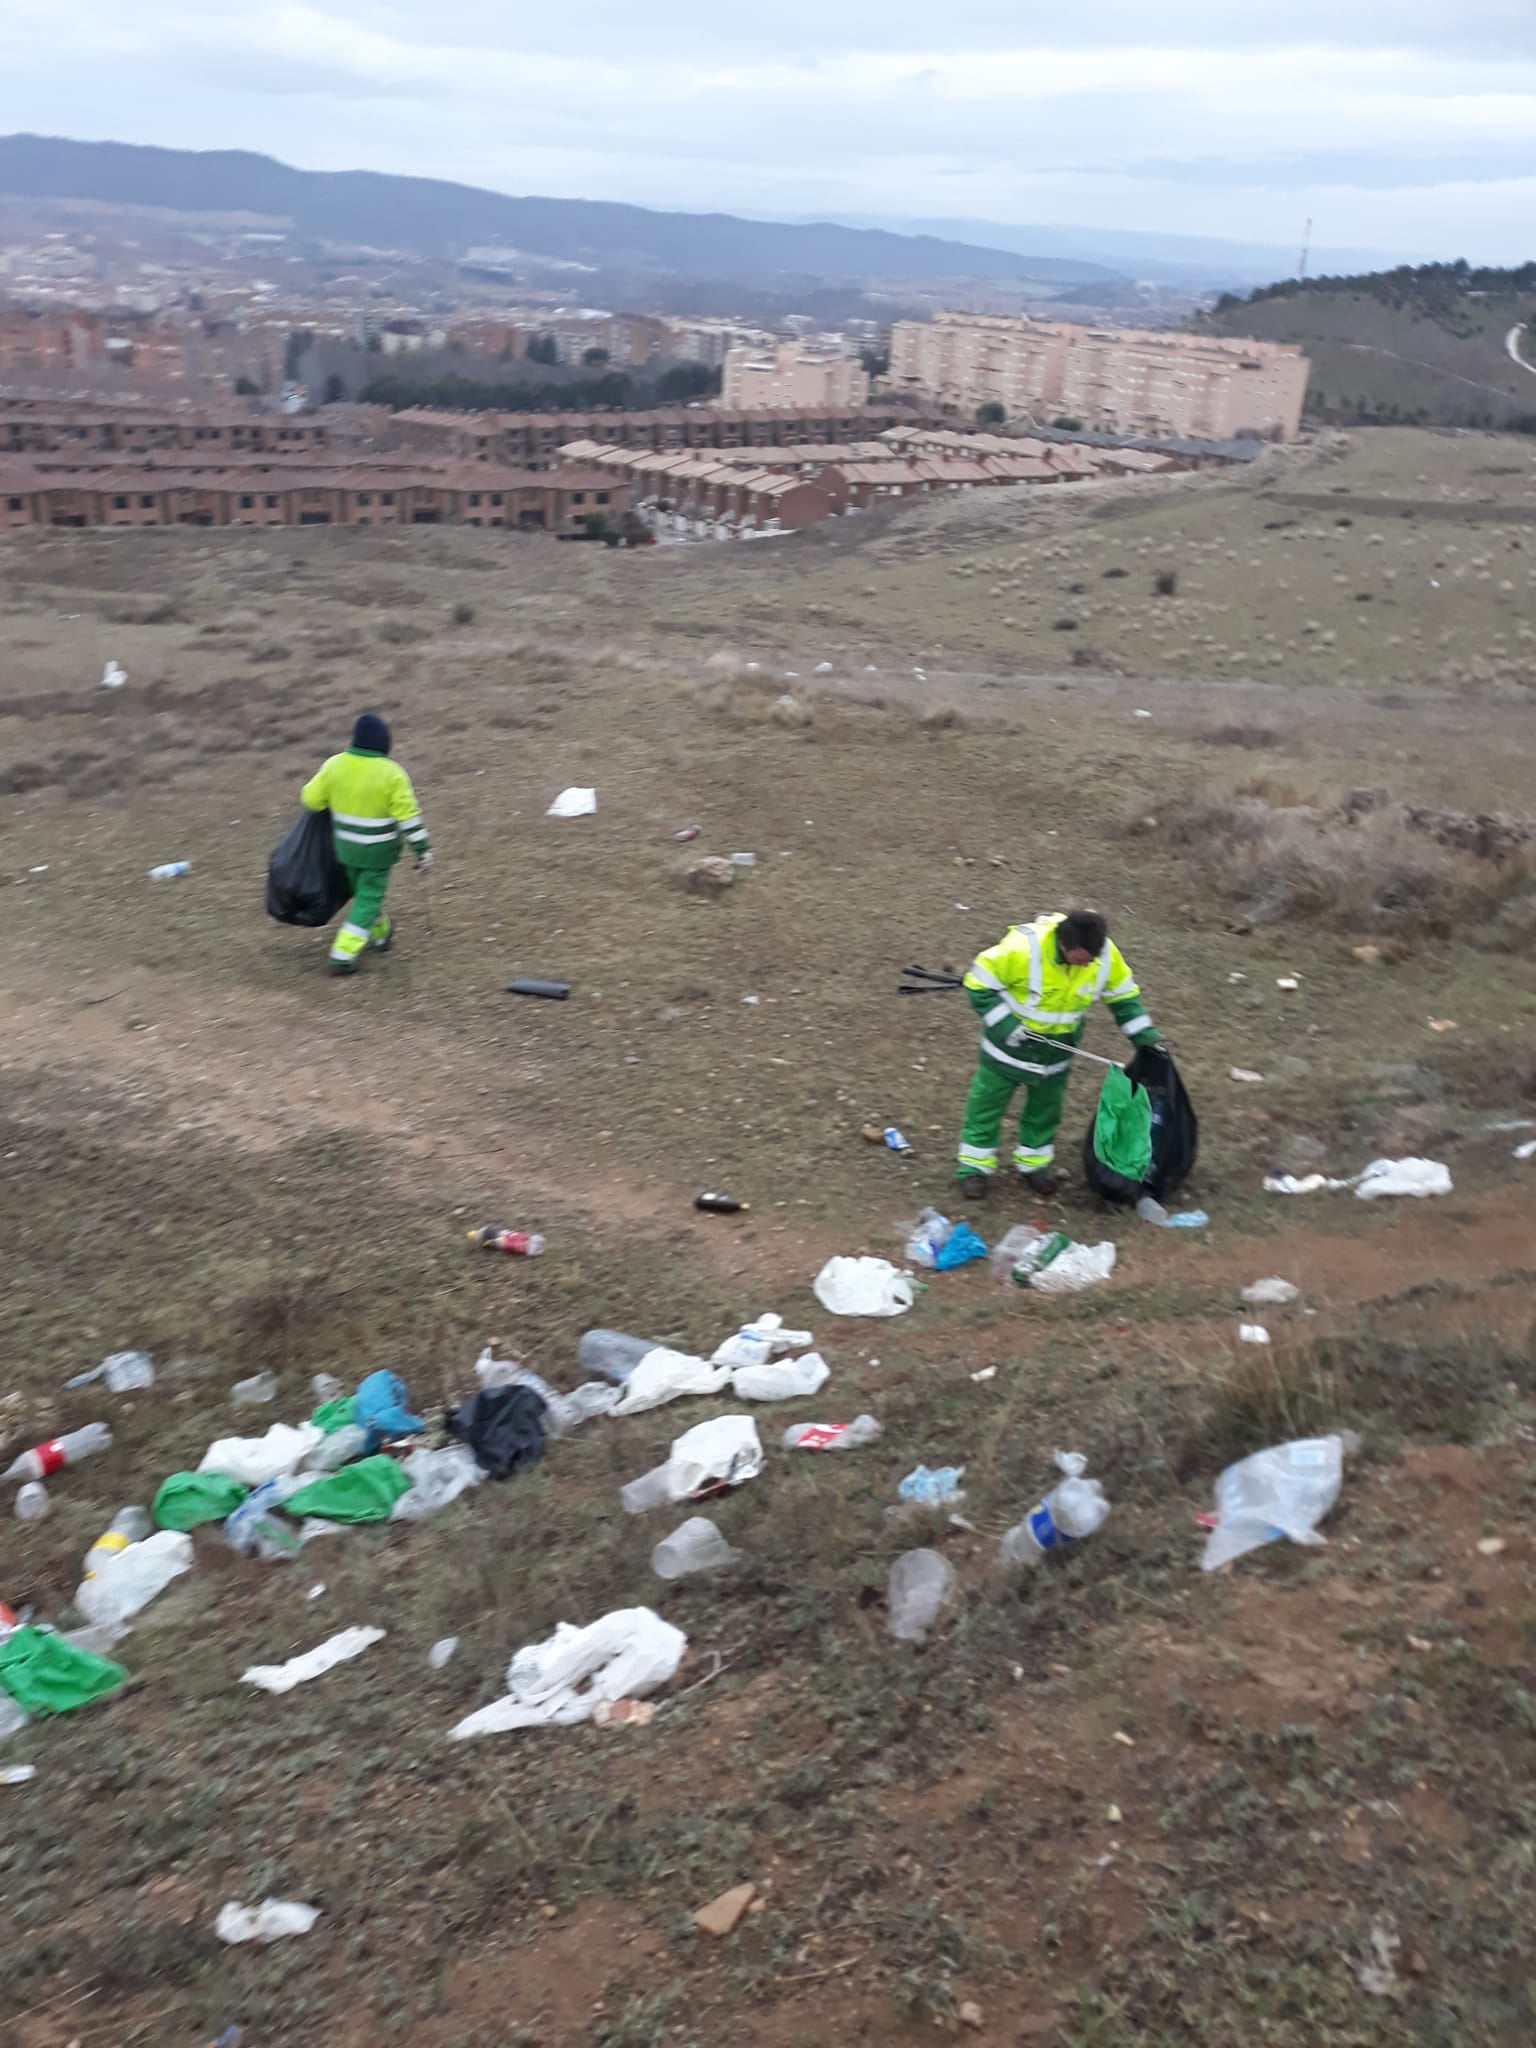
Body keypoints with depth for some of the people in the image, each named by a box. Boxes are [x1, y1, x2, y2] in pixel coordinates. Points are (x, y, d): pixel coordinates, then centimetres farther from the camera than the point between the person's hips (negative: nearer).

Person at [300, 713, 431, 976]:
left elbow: (311, 798, -2)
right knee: (368, 898, 7)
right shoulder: (391, 774, -20)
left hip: (346, 844, 4)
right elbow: (408, 816, -18)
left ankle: (380, 934, 45)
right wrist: (422, 849, -9)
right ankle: (344, 955, 2)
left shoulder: (335, 764, -11)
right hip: (378, 849, -4)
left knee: (362, 891, 26)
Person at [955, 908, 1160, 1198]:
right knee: (988, 1100, 9)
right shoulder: (1023, 947, -35)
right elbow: (979, 983, -23)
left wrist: (1145, 1036, -7)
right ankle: (976, 1166, 25)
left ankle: (1034, 1162, 39)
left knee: (1046, 1105, 19)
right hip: (1010, 1038, -3)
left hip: (1058, 1046, 4)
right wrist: (1003, 1023, -27)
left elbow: (1124, 996, -2)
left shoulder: (1106, 954, -22)